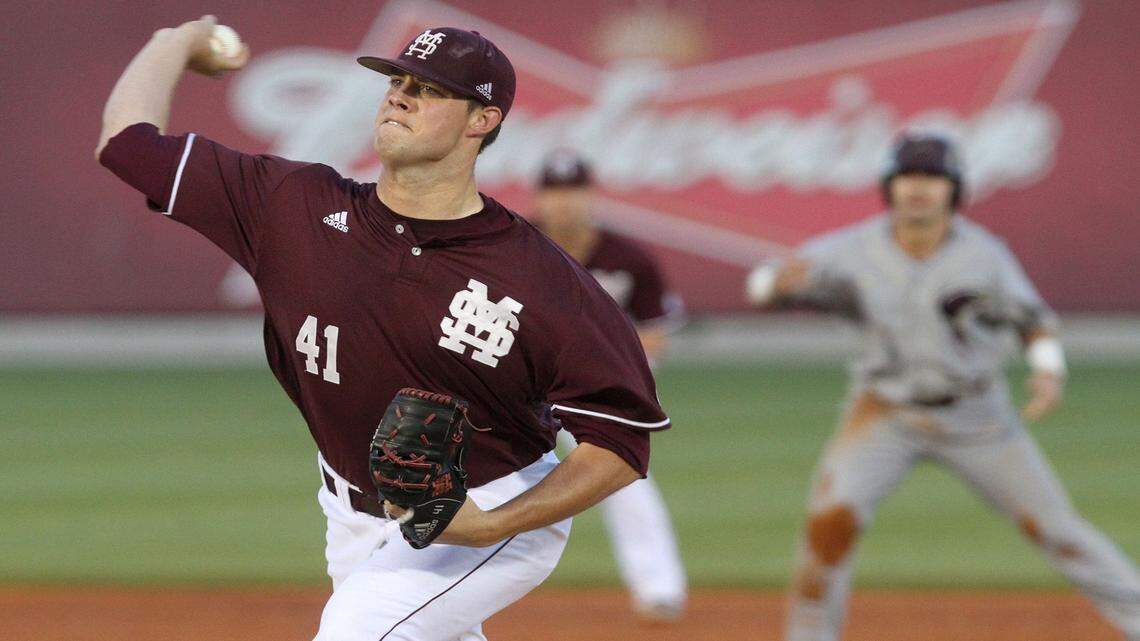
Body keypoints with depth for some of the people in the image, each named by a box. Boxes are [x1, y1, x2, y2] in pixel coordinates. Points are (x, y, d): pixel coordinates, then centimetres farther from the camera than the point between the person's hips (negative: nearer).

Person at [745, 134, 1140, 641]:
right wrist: (780, 279, -40)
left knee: (1053, 525, 3)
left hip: (975, 417, 0)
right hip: (886, 415, 0)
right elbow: (762, 288, -16)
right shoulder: (855, 251, -16)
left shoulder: (983, 256, -17)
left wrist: (1048, 370, -23)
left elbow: (1033, 319, -3)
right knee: (831, 519, -19)